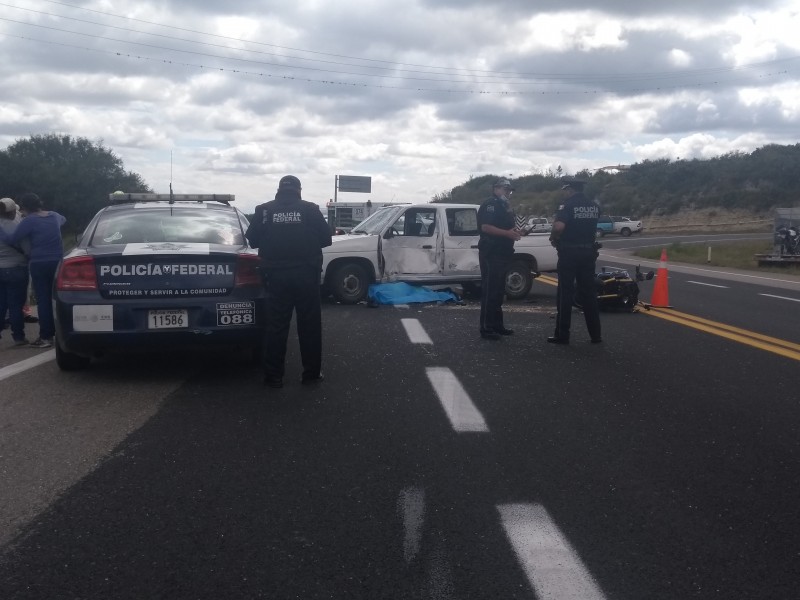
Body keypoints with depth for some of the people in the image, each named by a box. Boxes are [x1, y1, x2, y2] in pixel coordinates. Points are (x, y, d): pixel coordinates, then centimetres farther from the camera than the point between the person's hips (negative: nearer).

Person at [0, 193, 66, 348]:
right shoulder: (54, 216, 9)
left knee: (43, 300, -2)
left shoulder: (29, 221, -11)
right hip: (57, 262, 5)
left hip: (39, 264, -5)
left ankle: (46, 337, -1)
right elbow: (63, 219, 33)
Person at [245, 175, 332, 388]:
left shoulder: (264, 210, 1)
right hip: (306, 274, 0)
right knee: (309, 325, 8)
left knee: (276, 326, 5)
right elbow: (326, 239, 2)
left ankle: (274, 376, 8)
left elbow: (252, 240, 5)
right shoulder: (310, 209, -1)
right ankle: (312, 373, 14)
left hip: (276, 275, 1)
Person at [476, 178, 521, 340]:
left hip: (503, 253, 10)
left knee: (498, 291, 14)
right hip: (490, 253, -10)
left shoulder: (505, 206, 20)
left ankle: (497, 325, 22)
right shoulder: (489, 204, -9)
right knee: (489, 291, -9)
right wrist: (507, 233, -26)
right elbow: (485, 227, -21)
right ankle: (486, 328, -8)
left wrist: (515, 232, 8)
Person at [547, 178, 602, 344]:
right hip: (588, 252, 6)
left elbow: (559, 226, -27)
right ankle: (595, 334, 13)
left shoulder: (568, 204, -13)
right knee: (589, 293, 11)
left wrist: (553, 238, -10)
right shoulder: (594, 206, 9)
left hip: (569, 252, -6)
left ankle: (562, 335, 3)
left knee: (565, 294, 1)